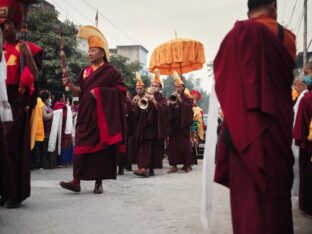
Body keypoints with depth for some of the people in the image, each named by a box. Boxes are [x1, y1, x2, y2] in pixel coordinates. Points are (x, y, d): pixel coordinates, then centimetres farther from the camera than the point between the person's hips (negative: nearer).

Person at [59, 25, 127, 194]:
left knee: (102, 148, -1)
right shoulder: (85, 71, 14)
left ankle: (99, 182, 7)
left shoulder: (111, 71, -1)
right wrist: (70, 85, -8)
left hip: (103, 116, -4)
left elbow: (121, 89, -7)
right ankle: (76, 181, -2)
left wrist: (101, 91, -14)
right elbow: (80, 92, 11)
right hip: (86, 116, 5)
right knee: (82, 146, -2)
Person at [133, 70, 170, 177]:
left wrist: (154, 101, -22)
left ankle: (150, 168, -1)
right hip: (144, 126, 3)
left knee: (153, 147, -3)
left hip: (155, 127, -3)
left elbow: (164, 109, -13)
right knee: (144, 147, -4)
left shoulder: (161, 98, 5)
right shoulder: (145, 97, 16)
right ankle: (144, 167, -6)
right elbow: (136, 107, 3)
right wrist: (142, 99, -15)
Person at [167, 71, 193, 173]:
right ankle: (174, 165, 2)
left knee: (185, 144, -4)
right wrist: (171, 103, -12)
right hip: (173, 124, 3)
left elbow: (190, 107, -11)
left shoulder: (187, 97, 5)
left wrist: (180, 100, -19)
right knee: (173, 144, -2)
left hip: (183, 123, -3)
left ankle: (187, 165, 5)